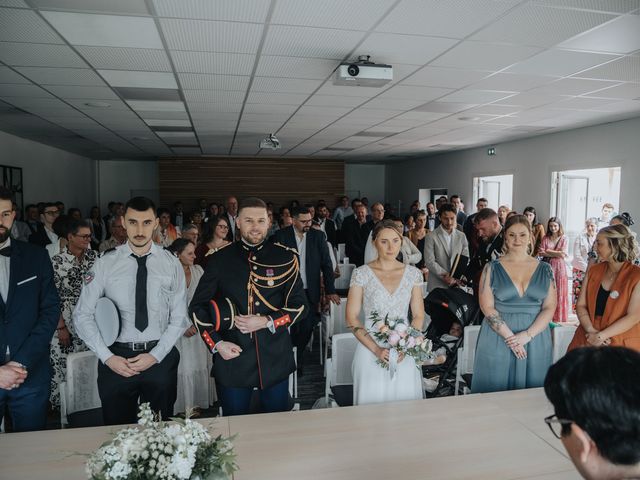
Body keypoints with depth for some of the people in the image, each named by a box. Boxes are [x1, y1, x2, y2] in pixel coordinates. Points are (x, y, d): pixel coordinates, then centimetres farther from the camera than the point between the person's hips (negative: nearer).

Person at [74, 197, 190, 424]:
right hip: (115, 359, 0)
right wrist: (107, 357, -10)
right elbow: (82, 315, -2)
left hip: (161, 358, 1)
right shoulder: (105, 263, -5)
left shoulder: (171, 264, -3)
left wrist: (156, 356, -11)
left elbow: (179, 318, -1)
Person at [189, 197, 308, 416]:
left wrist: (267, 322, -15)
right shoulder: (220, 259, -1)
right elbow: (197, 306, 4)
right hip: (232, 357, 0)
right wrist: (216, 344, -8)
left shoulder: (285, 258, -1)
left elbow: (300, 306, 0)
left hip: (275, 358, 0)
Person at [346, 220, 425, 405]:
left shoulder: (413, 273, 1)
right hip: (371, 350, -2)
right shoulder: (361, 274, -6)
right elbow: (351, 318, -6)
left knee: (405, 400, 10)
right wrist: (376, 349, -13)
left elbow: (418, 316, 5)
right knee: (373, 403, 6)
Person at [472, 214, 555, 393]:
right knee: (496, 397, 4)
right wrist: (510, 337, -13)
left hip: (536, 340, 2)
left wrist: (527, 335, -11)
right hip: (498, 337, -1)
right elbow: (487, 307, -5)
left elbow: (549, 308, 1)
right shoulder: (492, 268, 1)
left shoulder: (544, 269, 6)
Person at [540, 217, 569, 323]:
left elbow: (563, 255, -8)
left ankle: (558, 317, 9)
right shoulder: (545, 238, 8)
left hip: (559, 268, -1)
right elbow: (541, 253, -3)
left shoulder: (564, 239, 3)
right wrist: (557, 253, -11)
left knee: (559, 293, 2)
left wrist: (548, 251, -7)